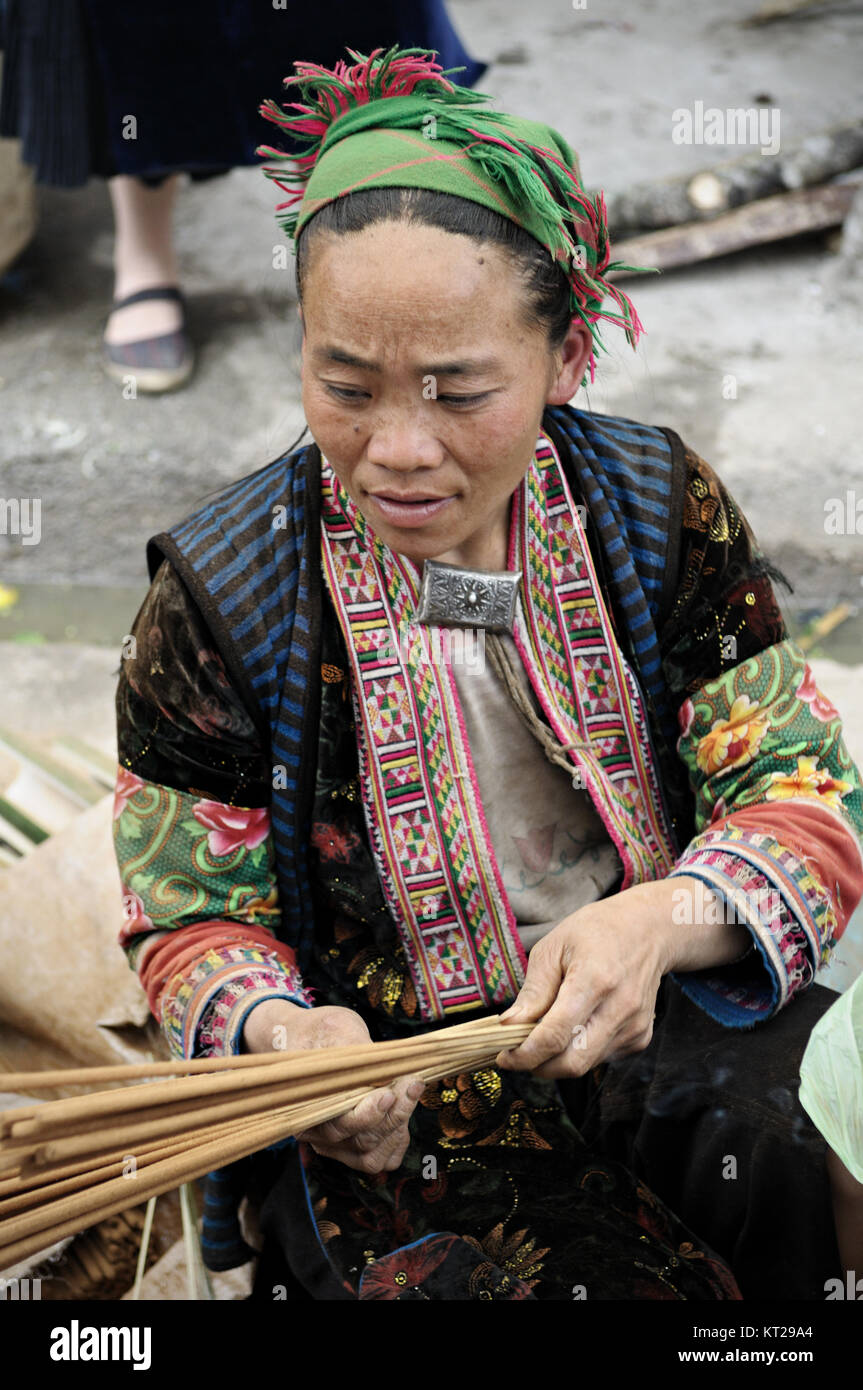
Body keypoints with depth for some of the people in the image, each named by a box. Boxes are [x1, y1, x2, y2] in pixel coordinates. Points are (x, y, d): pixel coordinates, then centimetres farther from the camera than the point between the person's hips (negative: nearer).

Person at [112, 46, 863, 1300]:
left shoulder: (661, 512, -4)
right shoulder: (219, 597, -10)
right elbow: (194, 923, -1)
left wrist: (659, 921, -27)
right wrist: (276, 1031, -25)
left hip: (662, 1020, 3)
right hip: (389, 1112, -2)